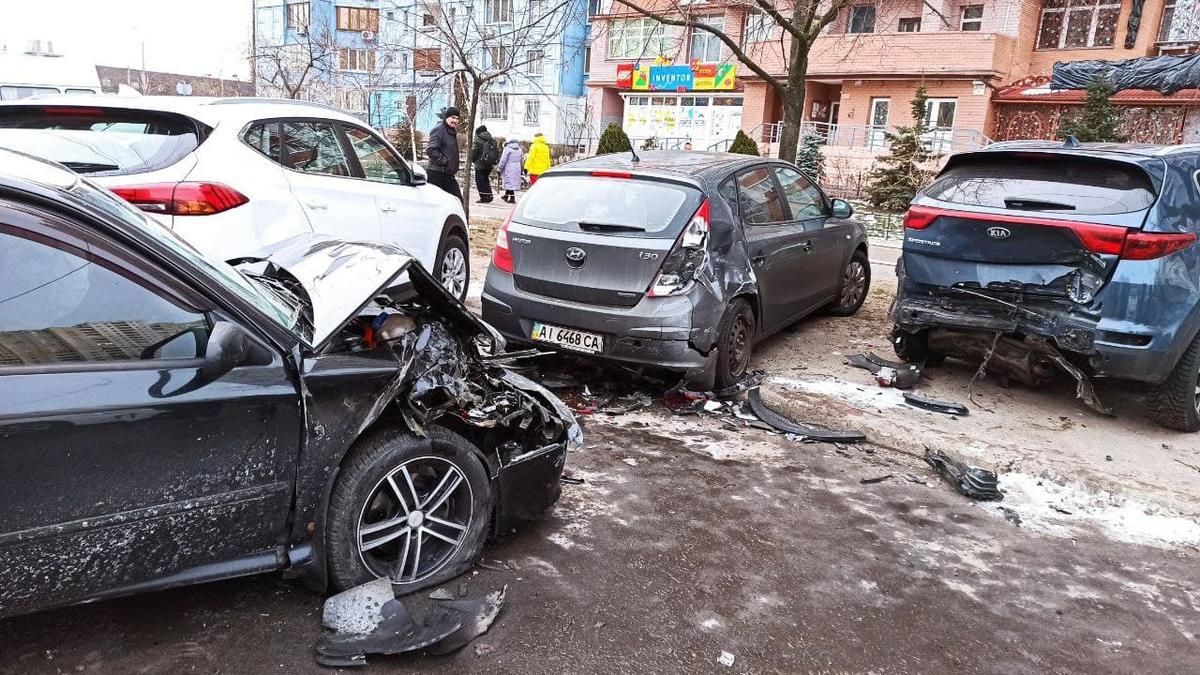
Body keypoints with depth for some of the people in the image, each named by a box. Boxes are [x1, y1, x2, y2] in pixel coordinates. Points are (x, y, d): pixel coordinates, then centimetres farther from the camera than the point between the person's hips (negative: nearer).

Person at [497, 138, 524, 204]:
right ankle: (506, 196, 27)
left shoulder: (507, 148, -9)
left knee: (509, 182, -4)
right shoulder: (519, 149, 11)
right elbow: (522, 160, 16)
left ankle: (512, 198, -10)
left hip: (509, 168, -7)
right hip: (517, 169, 7)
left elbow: (503, 160, -11)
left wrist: (499, 168, -3)